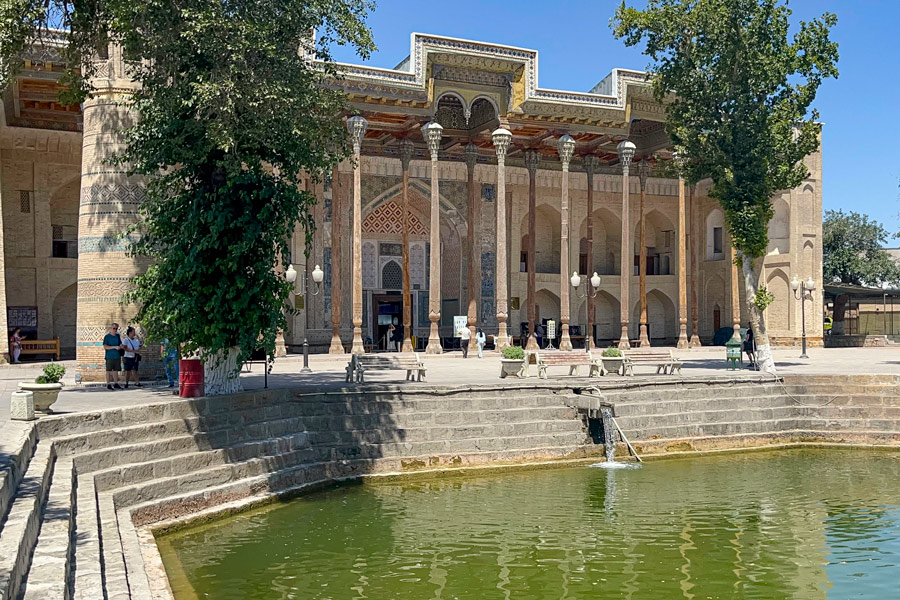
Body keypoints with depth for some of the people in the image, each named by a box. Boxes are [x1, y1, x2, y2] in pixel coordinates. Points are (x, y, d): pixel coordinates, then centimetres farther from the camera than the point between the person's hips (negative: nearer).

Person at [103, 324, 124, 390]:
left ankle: (116, 384, 14)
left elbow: (120, 344, 22)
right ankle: (108, 385, 3)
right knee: (109, 370, 0)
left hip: (117, 356, 5)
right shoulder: (107, 336, -5)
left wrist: (121, 346, -2)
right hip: (109, 356, -5)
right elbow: (105, 347, -13)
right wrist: (115, 347, -21)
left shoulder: (118, 336, 12)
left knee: (116, 370, 8)